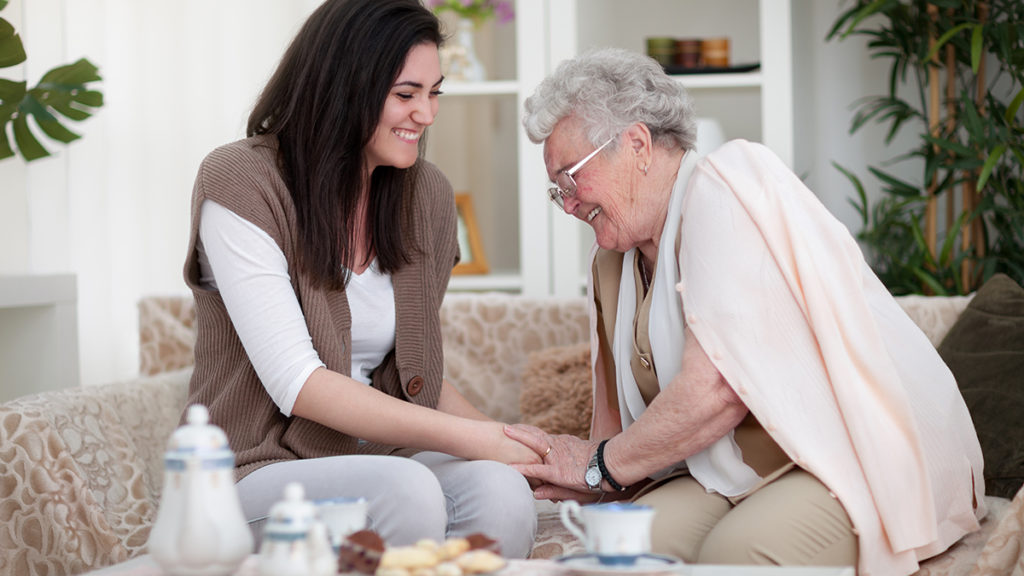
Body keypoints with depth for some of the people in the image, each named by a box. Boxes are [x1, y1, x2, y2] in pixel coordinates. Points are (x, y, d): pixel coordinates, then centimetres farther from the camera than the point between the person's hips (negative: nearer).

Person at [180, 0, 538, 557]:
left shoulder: (427, 194, 9)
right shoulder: (239, 183, -11)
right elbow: (298, 383, -18)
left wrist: (507, 441, -4)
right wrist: (470, 438, -22)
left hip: (378, 456, 5)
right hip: (255, 473, -5)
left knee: (501, 492, -28)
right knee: (406, 491, -35)